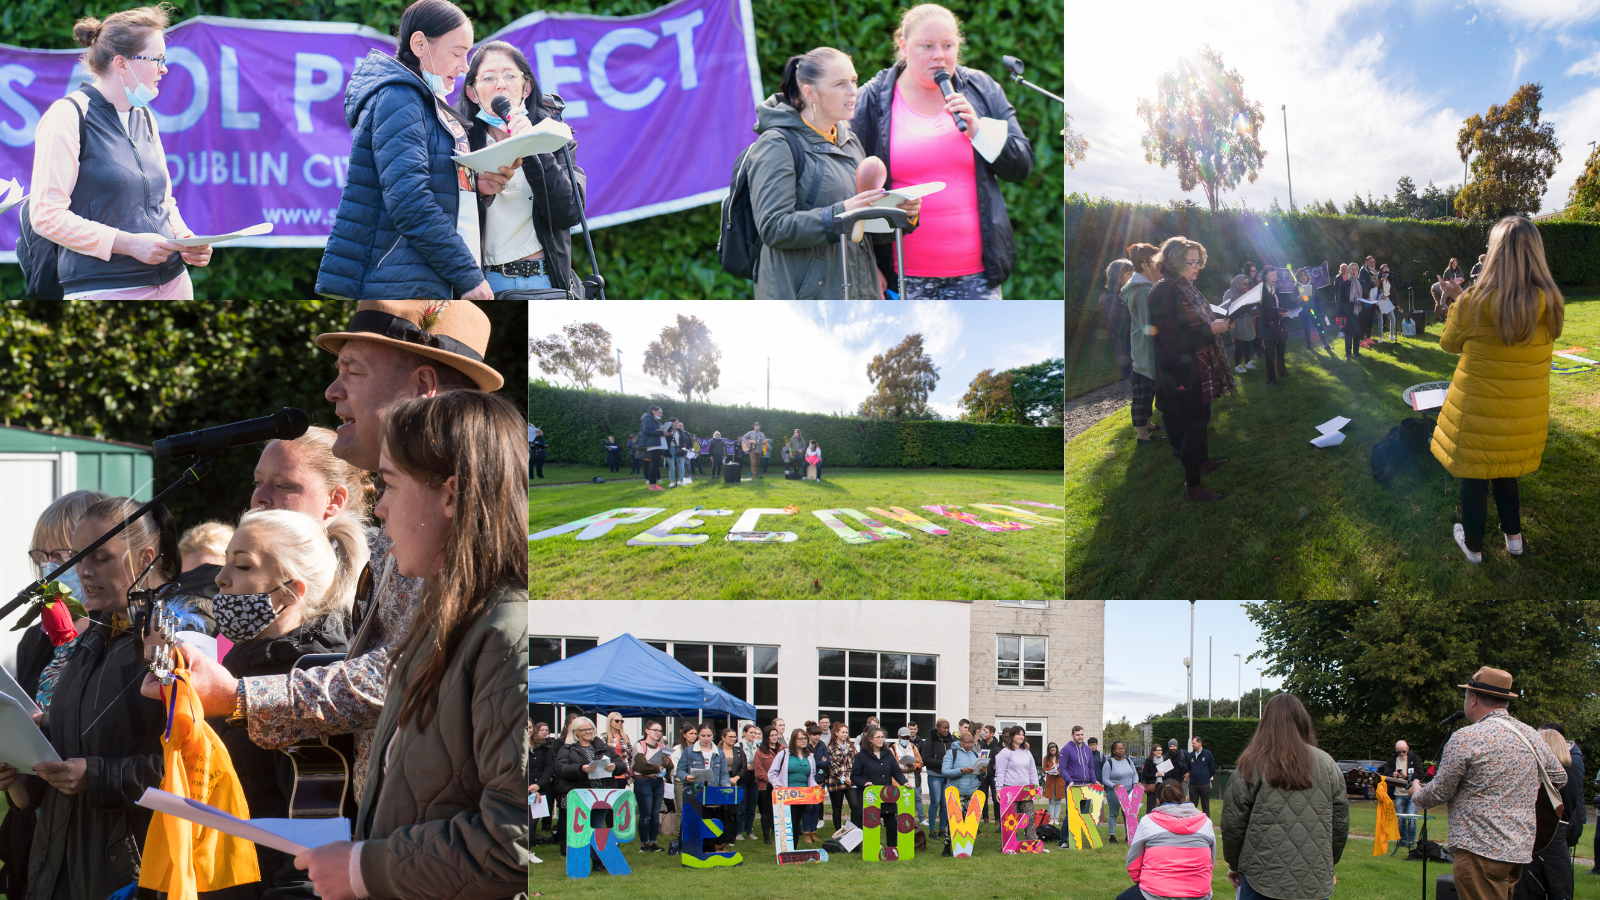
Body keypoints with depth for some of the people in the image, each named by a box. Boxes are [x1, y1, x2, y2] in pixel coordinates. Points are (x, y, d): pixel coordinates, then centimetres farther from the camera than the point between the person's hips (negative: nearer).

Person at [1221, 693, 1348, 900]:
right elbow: (1340, 823, 10)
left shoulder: (1252, 766, -4)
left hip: (1263, 882, -2)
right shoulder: (1328, 765, 4)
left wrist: (1234, 866, 13)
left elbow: (1233, 823, -2)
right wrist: (1328, 865, 25)